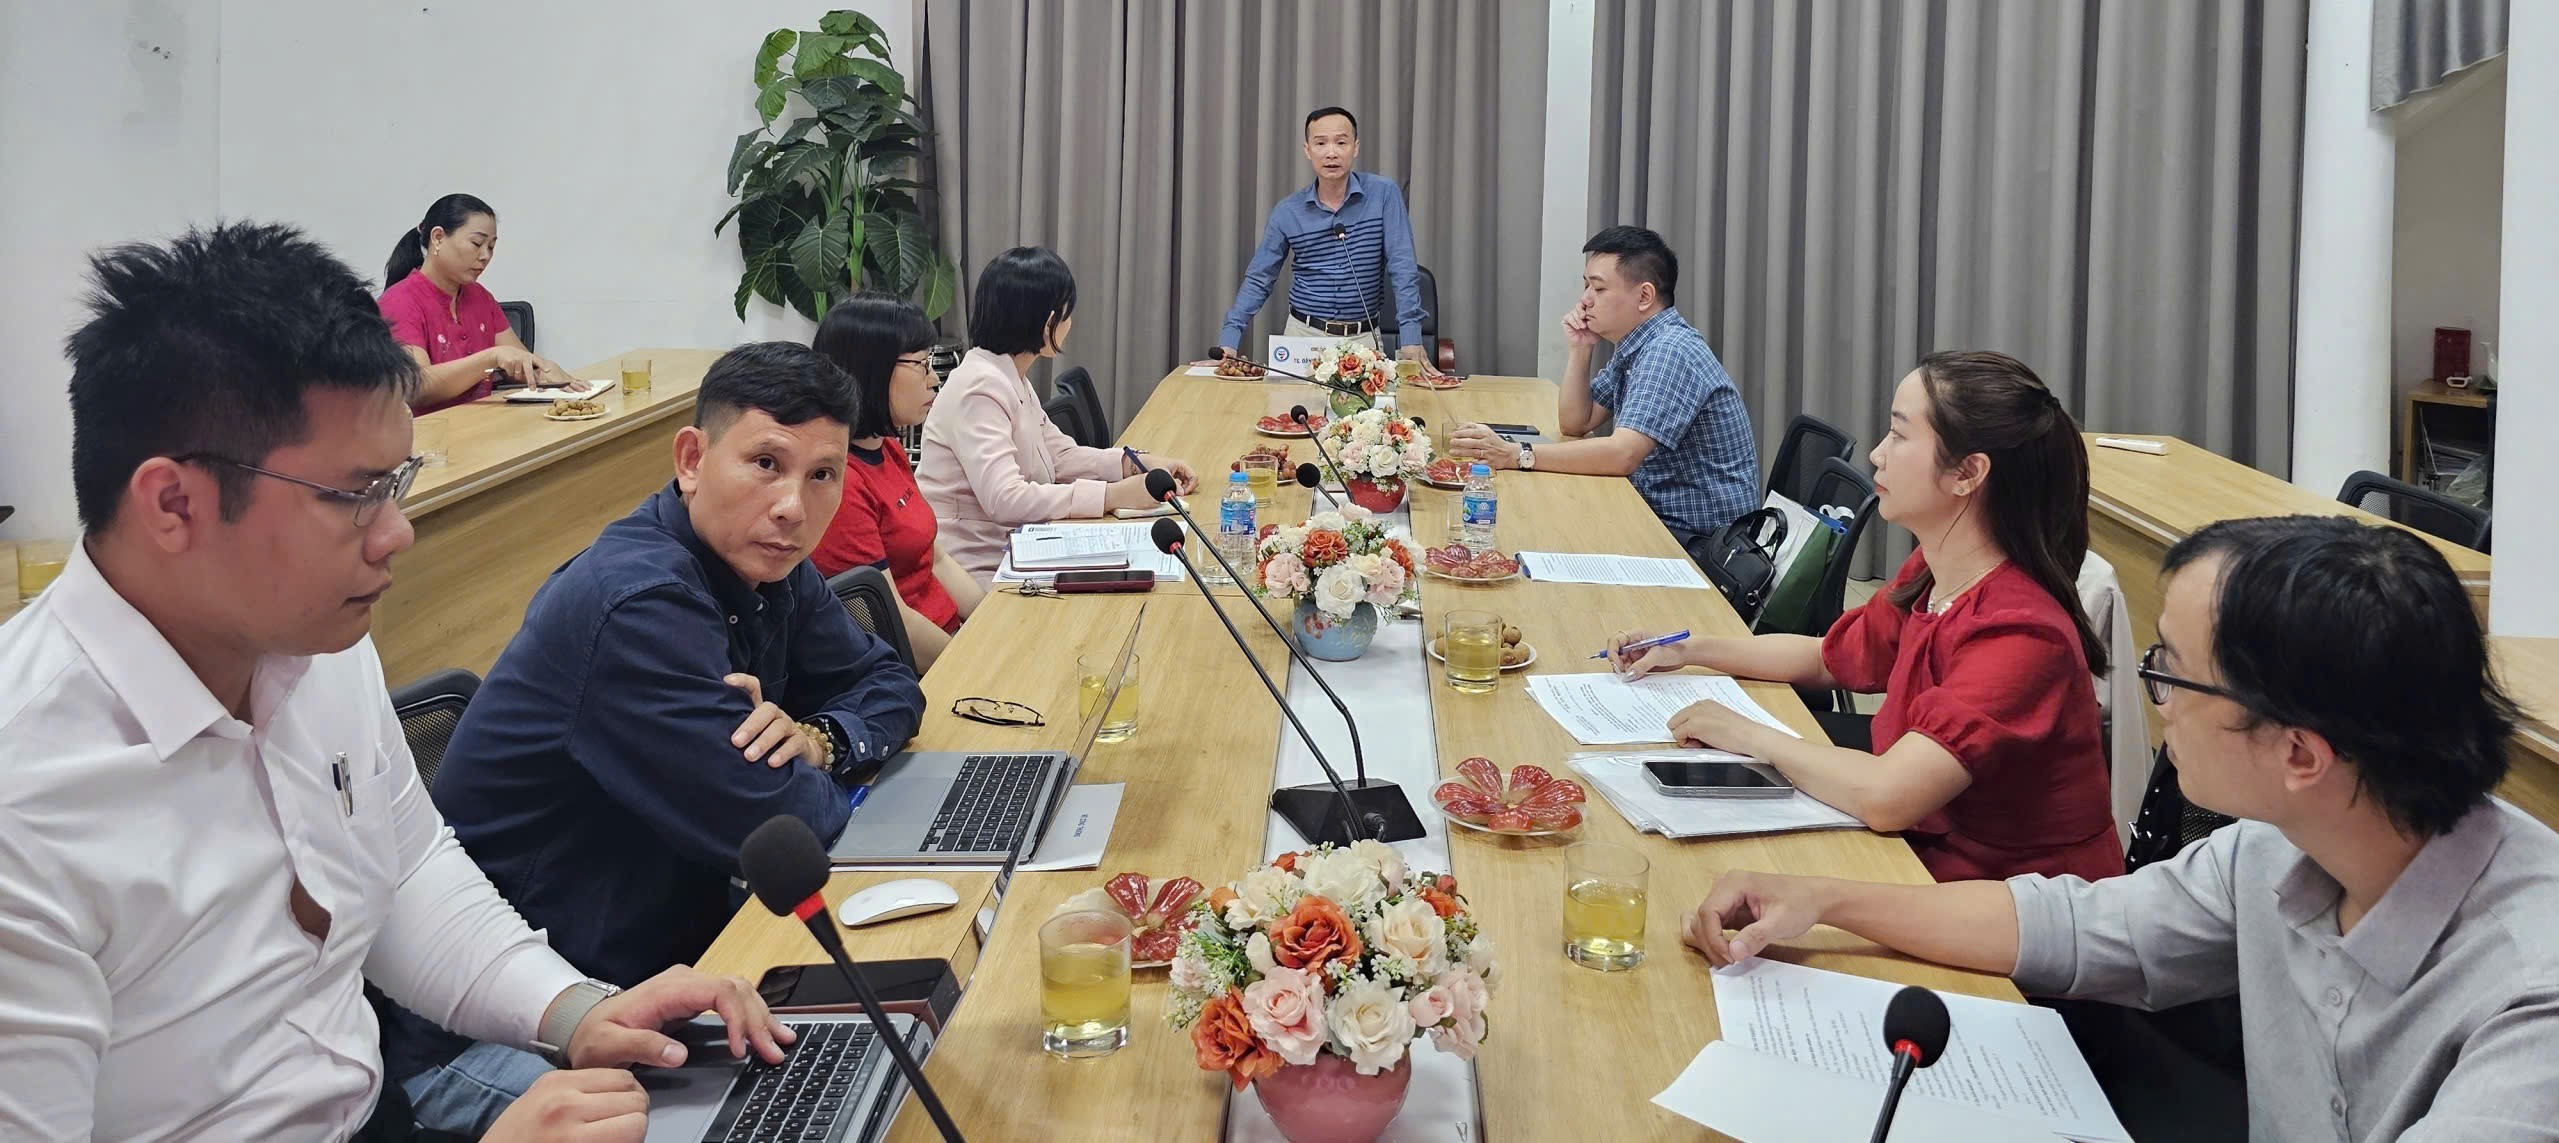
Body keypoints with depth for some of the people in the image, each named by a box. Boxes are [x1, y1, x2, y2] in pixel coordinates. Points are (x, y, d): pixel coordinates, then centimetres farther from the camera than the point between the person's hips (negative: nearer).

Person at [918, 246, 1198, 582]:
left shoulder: (1013, 380, 14)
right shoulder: (978, 391, -18)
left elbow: (1060, 455, 21)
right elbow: (1005, 498, -29)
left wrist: (1138, 463, 5)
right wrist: (1113, 495, -28)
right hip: (975, 576, -10)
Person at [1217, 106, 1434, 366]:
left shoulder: (1383, 195, -3)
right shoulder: (1287, 212, 2)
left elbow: (1403, 269, -6)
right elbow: (1258, 281, 7)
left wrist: (1410, 338, -14)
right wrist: (1228, 341, -4)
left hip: (1363, 338, -1)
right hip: (1304, 335, 1)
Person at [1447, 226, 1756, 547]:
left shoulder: (1670, 351, -20)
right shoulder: (1633, 347, 11)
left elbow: (1622, 455, -30)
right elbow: (1576, 424, 17)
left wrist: (1515, 456, -32)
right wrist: (1578, 350, 2)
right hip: (1661, 519, 9)